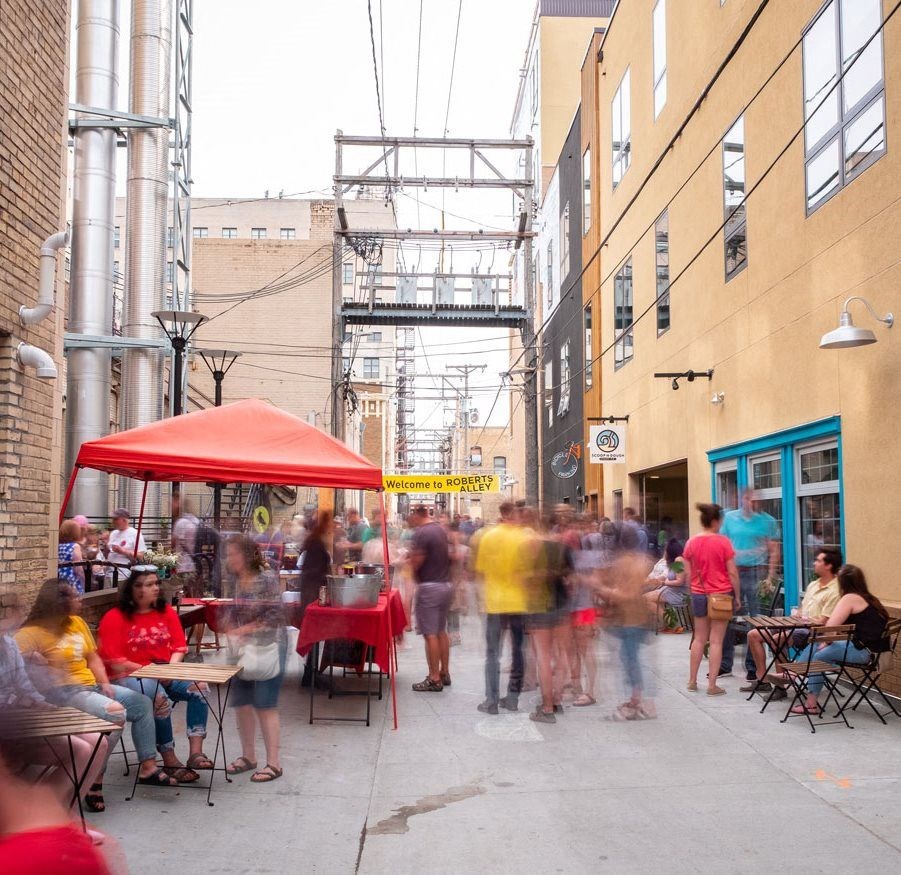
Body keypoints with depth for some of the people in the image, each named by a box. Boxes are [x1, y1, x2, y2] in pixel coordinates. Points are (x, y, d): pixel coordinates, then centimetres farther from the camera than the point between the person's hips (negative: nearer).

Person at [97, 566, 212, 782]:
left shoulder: (166, 612, 12)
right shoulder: (114, 618, -5)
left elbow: (179, 647, 10)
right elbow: (113, 661, -11)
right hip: (128, 677, -5)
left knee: (198, 687, -22)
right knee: (160, 699, -35)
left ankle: (196, 751, -24)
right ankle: (170, 761, -21)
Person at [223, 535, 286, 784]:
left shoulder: (266, 579, -14)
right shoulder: (236, 581, 6)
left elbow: (275, 616, -17)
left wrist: (243, 630, -16)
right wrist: (232, 634, -1)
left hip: (268, 647, -7)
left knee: (265, 705, -4)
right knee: (242, 703, 10)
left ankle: (274, 763, 5)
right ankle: (248, 756, 26)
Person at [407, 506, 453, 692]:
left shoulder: (420, 533, -17)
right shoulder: (441, 529, 10)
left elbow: (416, 562, -21)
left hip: (429, 587, -9)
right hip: (446, 584, 9)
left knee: (430, 634, -3)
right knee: (441, 631, 17)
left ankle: (434, 679, 1)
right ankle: (445, 673, 24)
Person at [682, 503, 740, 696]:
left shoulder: (691, 542, -1)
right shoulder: (723, 541, -11)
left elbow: (687, 573, 3)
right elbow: (732, 572, -9)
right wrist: (737, 596, 0)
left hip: (699, 594, 4)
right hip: (721, 594, -4)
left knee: (699, 638, 16)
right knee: (716, 641, 1)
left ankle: (692, 681, 21)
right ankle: (712, 685, 2)